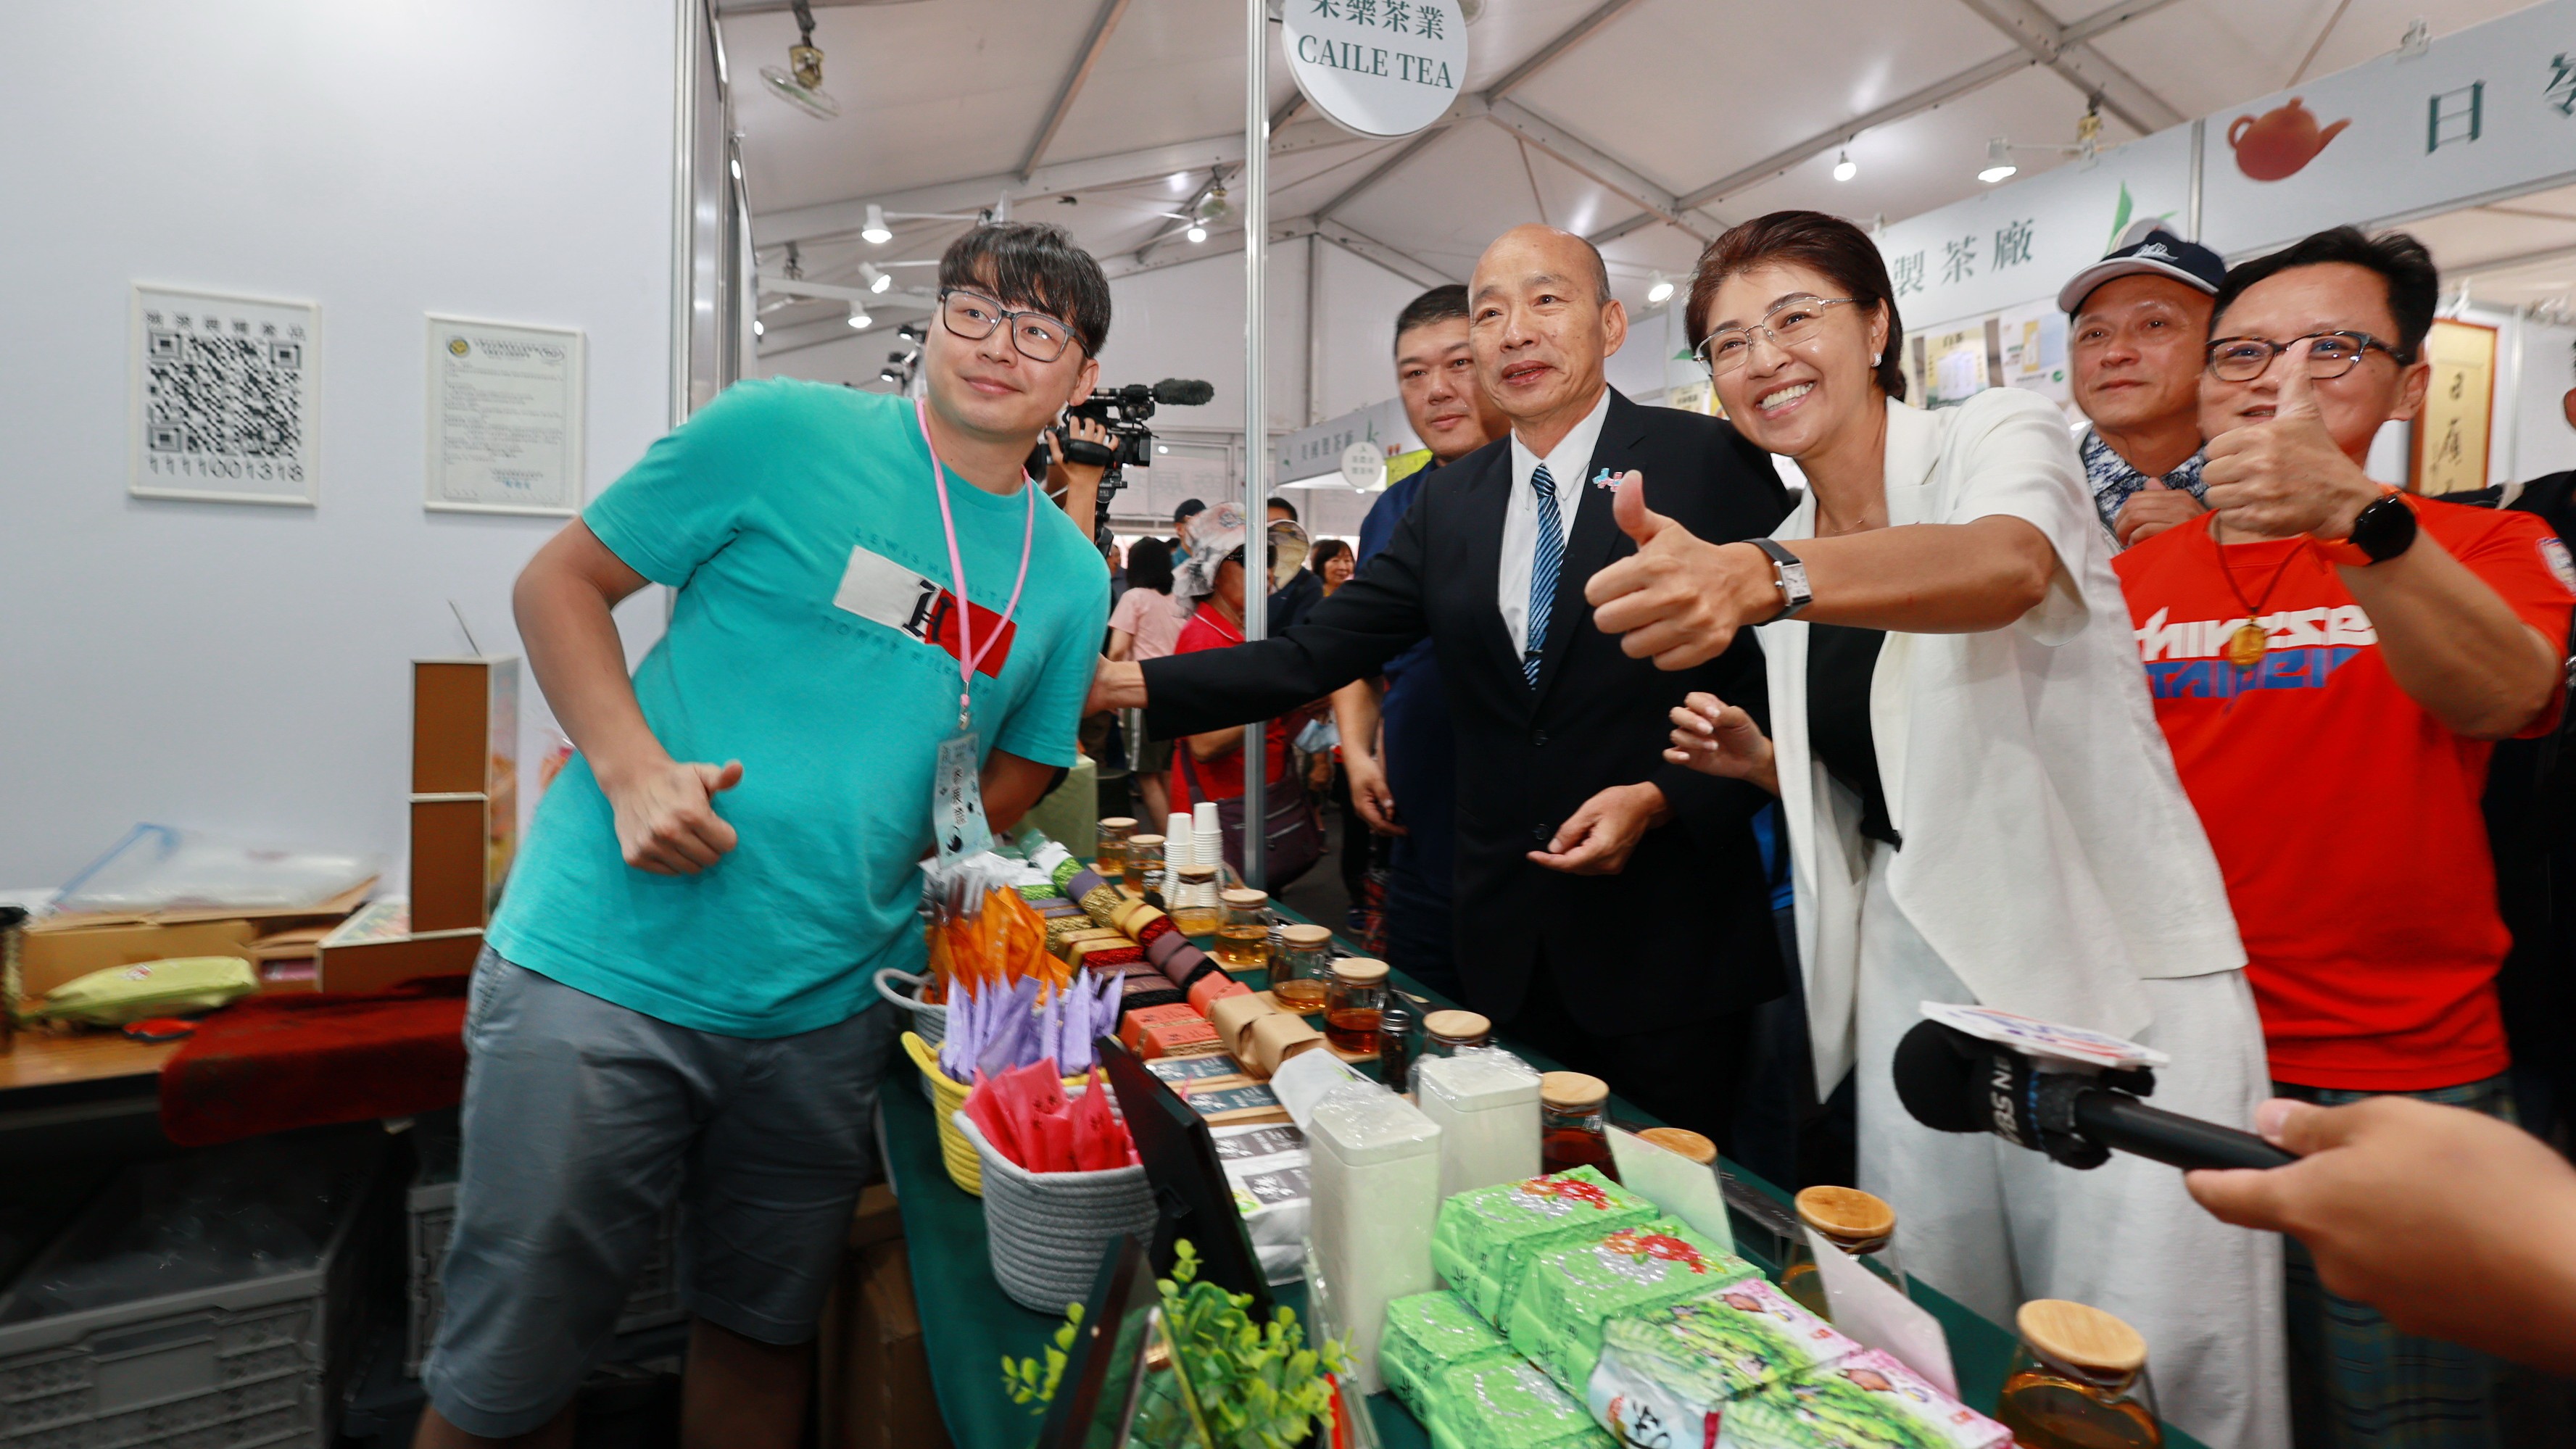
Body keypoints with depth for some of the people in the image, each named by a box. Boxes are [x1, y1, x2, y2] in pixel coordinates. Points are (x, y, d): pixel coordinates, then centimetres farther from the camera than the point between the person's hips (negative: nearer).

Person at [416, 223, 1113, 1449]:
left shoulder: (1069, 578, 6)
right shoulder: (783, 431, -6)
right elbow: (561, 580, -1)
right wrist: (632, 768, -14)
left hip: (833, 1008, 4)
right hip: (607, 966, -3)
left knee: (764, 1333, 21)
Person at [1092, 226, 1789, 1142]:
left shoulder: (1710, 462, -5)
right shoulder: (1449, 502, 8)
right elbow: (1315, 653, 3)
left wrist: (1659, 799, -17)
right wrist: (1132, 684, -6)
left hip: (1667, 938, -3)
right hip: (1507, 948, 4)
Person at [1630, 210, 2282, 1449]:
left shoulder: (1997, 433, -6)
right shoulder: (1792, 554, 10)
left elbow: (2005, 567, -32)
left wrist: (1763, 579, -48)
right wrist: (1763, 761, 0)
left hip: (2110, 970, -5)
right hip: (1914, 975, 5)